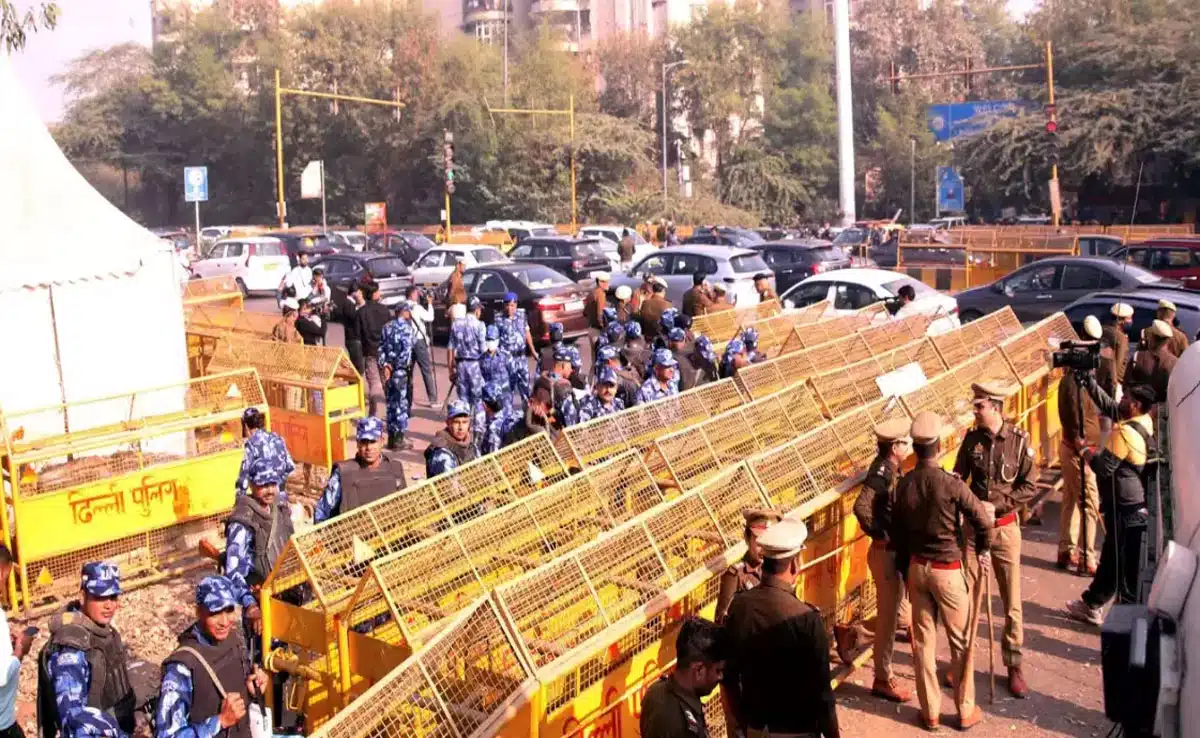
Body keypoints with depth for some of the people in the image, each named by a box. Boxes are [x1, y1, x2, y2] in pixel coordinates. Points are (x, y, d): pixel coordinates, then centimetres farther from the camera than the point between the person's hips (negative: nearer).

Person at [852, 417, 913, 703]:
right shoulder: (882, 472, -22)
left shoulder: (889, 468, 6)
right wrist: (881, 536, -24)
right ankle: (883, 680, 11)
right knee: (888, 616, 1)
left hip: (896, 550, 8)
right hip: (886, 552, -8)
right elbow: (861, 507, -35)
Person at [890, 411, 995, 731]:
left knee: (923, 641, 12)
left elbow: (897, 533, 4)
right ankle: (966, 711, 22)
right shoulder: (949, 483, -18)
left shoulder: (904, 484, -3)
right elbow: (983, 519, -13)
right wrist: (982, 551, 7)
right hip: (947, 570, -4)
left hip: (916, 567, 4)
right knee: (961, 640, 12)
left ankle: (930, 713, 21)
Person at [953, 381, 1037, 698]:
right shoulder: (972, 438, -4)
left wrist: (998, 503, -17)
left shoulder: (1019, 439, -11)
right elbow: (958, 478, 2)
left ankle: (1014, 666, 19)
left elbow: (1029, 487, -7)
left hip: (1005, 527, -2)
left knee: (1012, 601, 6)